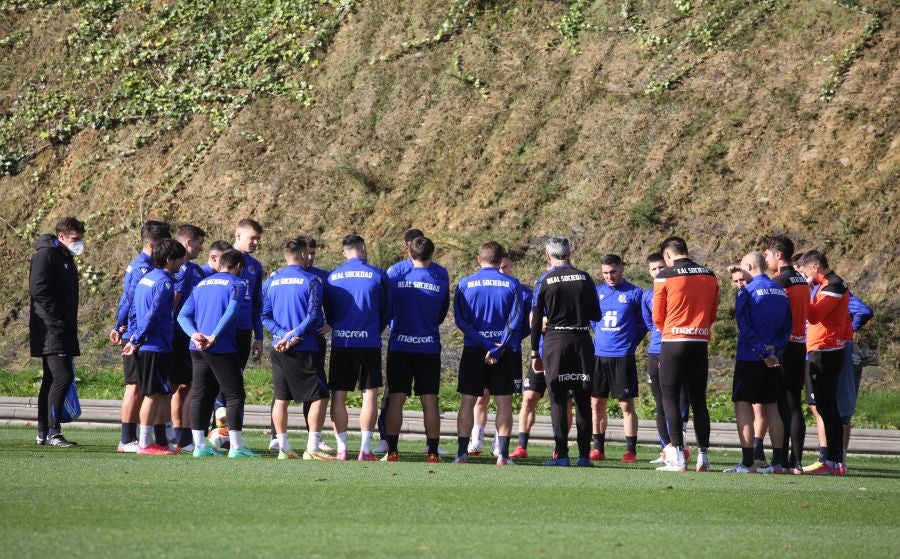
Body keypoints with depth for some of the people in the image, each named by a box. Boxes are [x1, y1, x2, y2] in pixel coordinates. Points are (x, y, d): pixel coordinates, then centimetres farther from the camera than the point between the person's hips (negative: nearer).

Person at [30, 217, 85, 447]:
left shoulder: (66, 258, 21)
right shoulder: (46, 255, -9)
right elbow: (39, 290, -19)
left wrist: (70, 324, 16)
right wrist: (57, 319, -20)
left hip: (62, 331, 10)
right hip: (50, 330, -10)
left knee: (52, 379, 10)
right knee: (63, 376, -16)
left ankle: (43, 433, 13)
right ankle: (52, 431, -17)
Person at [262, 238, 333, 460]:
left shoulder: (272, 281, 9)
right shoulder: (311, 281, -6)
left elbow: (265, 316, 5)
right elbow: (313, 316, -14)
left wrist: (283, 334, -3)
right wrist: (294, 336, -12)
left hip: (279, 349, 6)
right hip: (305, 350, -6)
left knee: (281, 398, 11)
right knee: (319, 396, 1)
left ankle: (283, 448, 11)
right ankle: (312, 449, -6)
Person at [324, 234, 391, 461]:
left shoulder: (333, 277, 3)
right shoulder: (377, 275, -2)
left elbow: (328, 312, 13)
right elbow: (386, 310, 8)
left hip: (340, 342, 2)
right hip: (369, 343, -2)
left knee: (339, 396, 6)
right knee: (369, 394, 3)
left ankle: (341, 449, 3)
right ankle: (365, 449, -2)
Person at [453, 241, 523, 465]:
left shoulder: (465, 284, 0)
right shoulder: (511, 285, 0)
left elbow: (460, 320, -5)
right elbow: (515, 319, -7)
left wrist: (486, 344, -9)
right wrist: (498, 348, -10)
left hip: (473, 350, 0)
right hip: (504, 351, 0)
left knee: (468, 401, 6)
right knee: (504, 402, 5)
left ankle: (462, 453, 1)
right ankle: (503, 454, -1)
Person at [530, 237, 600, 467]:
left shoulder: (544, 281, -2)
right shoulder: (584, 278, 3)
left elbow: (536, 321, -1)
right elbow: (596, 316, 7)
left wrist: (534, 353, 5)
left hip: (555, 341, -2)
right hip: (582, 339, 2)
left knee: (558, 399, 1)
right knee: (583, 400, 7)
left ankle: (561, 454, -4)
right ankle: (584, 454, 6)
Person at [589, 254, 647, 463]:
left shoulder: (634, 293, -2)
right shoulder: (597, 292, 9)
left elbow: (643, 324, 3)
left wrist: (630, 343, -1)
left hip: (623, 357, -4)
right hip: (598, 355, 4)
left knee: (626, 404, -4)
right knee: (596, 403, 5)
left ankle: (631, 450, -2)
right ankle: (598, 449, 13)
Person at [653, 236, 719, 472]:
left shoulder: (665, 277, -6)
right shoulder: (709, 276, 8)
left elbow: (657, 317, -1)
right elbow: (713, 314, 13)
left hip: (673, 342, -4)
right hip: (701, 343, 4)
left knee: (671, 399, 1)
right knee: (699, 400, 10)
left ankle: (678, 458, -7)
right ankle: (703, 457, 7)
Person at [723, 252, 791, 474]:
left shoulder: (746, 292, -9)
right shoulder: (781, 292, 11)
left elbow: (745, 327, -14)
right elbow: (787, 327, 10)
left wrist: (763, 352, -11)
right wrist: (773, 348, 0)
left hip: (750, 358, -6)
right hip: (774, 360, 6)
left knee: (743, 406, -3)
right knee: (772, 408, 11)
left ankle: (748, 462, -10)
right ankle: (778, 462, 9)